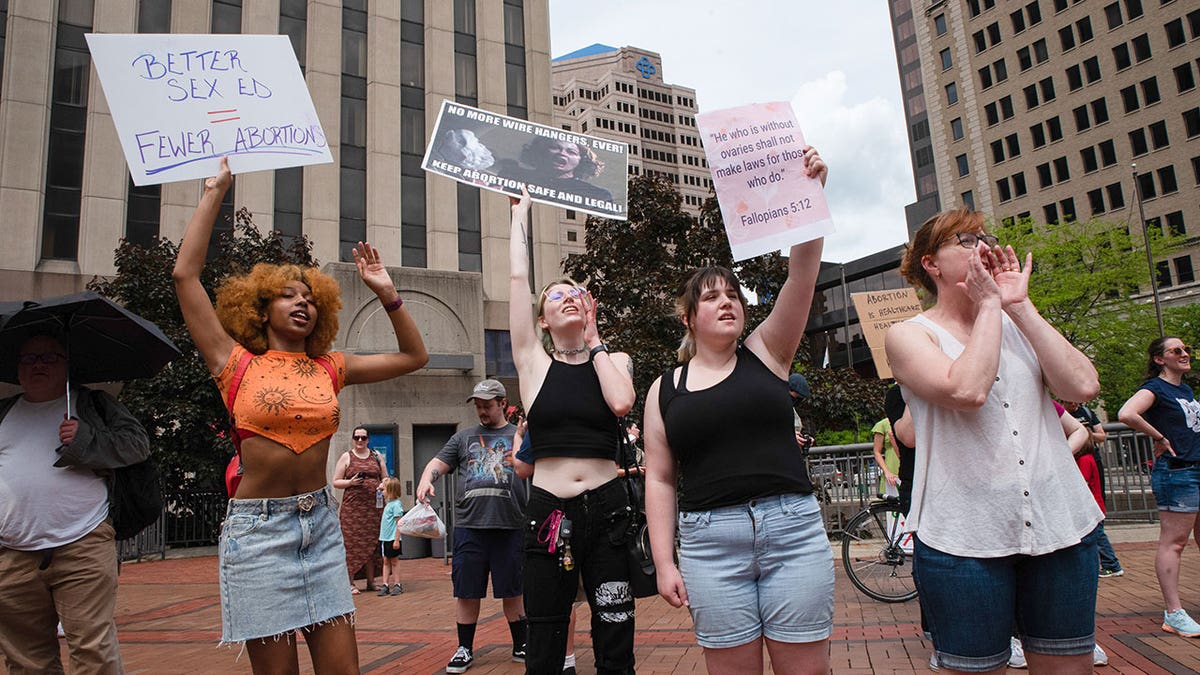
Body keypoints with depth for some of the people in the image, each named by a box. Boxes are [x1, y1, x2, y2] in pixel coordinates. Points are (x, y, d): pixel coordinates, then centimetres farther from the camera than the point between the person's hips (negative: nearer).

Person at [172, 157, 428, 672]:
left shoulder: (329, 370, 9)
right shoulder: (239, 365, 1)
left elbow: (413, 356, 13)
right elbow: (185, 275, -4)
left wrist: (387, 295, 6)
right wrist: (214, 193, 0)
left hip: (320, 523, 3)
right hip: (257, 527, -3)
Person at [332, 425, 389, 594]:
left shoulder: (377, 456, 14)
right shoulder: (346, 457, 6)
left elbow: (385, 478, 19)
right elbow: (336, 482, 4)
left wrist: (383, 485, -3)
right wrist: (350, 482, -13)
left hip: (374, 505, 3)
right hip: (352, 506, -3)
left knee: (372, 542, 4)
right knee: (352, 542, -5)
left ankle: (371, 581, 12)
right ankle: (350, 582, 2)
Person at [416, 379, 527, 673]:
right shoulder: (464, 437, 15)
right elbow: (439, 463, 9)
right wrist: (426, 479, -11)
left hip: (510, 526, -1)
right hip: (469, 526, 2)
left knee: (513, 591, 7)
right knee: (466, 591, 7)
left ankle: (521, 646, 23)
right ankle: (465, 649, 22)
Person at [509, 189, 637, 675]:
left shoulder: (614, 360, 8)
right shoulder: (534, 361, 5)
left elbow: (621, 402, -14)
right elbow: (517, 277, 1)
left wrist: (594, 341, -1)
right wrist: (521, 210, 10)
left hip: (607, 509, 1)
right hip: (549, 512, 0)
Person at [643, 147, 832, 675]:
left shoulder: (766, 352, 7)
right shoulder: (665, 389, 8)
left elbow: (802, 275, -6)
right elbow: (659, 479, 7)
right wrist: (664, 562, 1)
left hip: (792, 528, 0)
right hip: (709, 542, 0)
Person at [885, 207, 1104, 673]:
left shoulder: (1016, 325, 13)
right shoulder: (909, 335, -2)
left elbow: (1083, 385, -4)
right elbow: (966, 390, -22)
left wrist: (1020, 306, -3)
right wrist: (989, 304, -10)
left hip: (1060, 527, 5)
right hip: (962, 540, -4)